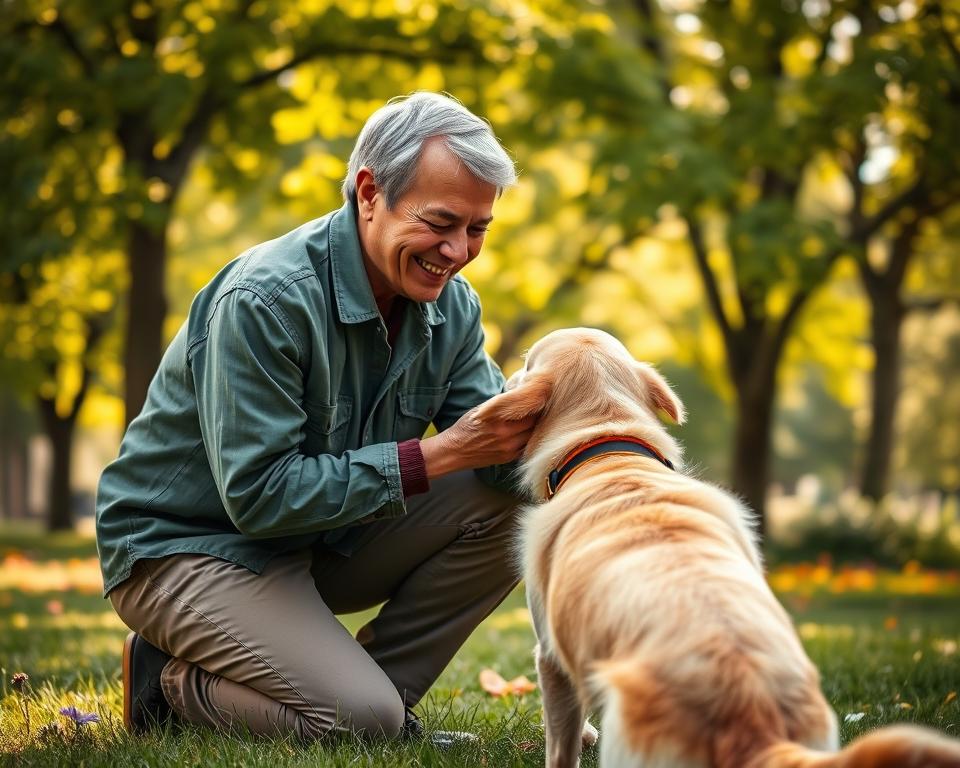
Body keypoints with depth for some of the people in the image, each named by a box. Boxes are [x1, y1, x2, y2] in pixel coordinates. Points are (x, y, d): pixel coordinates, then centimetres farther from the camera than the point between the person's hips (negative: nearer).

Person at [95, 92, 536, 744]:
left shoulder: (452, 305, -3)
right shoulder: (264, 301, -26)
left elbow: (492, 456, -5)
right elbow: (258, 496, -29)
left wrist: (527, 426, -30)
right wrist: (437, 455, -31)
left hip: (325, 539, 7)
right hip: (186, 545, -7)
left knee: (505, 503, -11)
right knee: (360, 720, -24)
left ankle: (379, 693, 0)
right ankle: (174, 683, 1)